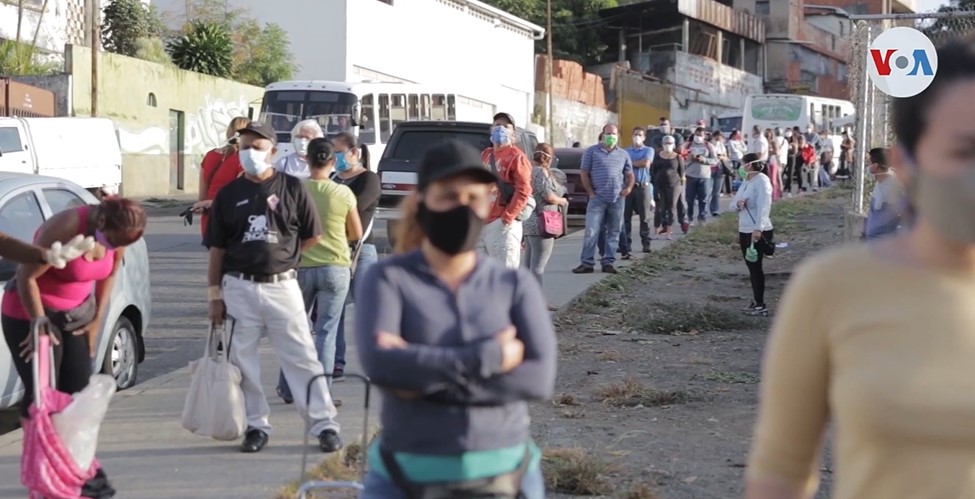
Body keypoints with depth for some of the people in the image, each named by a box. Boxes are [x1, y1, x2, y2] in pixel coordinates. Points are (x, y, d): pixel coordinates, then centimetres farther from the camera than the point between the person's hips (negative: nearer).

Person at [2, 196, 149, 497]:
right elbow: (27, 276, -24)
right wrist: (39, 321, -21)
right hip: (30, 314, -6)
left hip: (76, 315, 6)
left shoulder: (116, 235, -10)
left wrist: (97, 320, 6)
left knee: (77, 393, 6)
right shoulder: (65, 229, -31)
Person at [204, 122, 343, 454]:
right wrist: (214, 295, 4)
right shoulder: (228, 195, 6)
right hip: (239, 288, 2)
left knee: (302, 357, -2)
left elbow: (313, 235, 9)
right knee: (242, 360, 4)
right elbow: (216, 249, 7)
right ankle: (256, 425, 15)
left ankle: (325, 424, 3)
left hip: (282, 286, -2)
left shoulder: (291, 188, 1)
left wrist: (282, 256, 5)